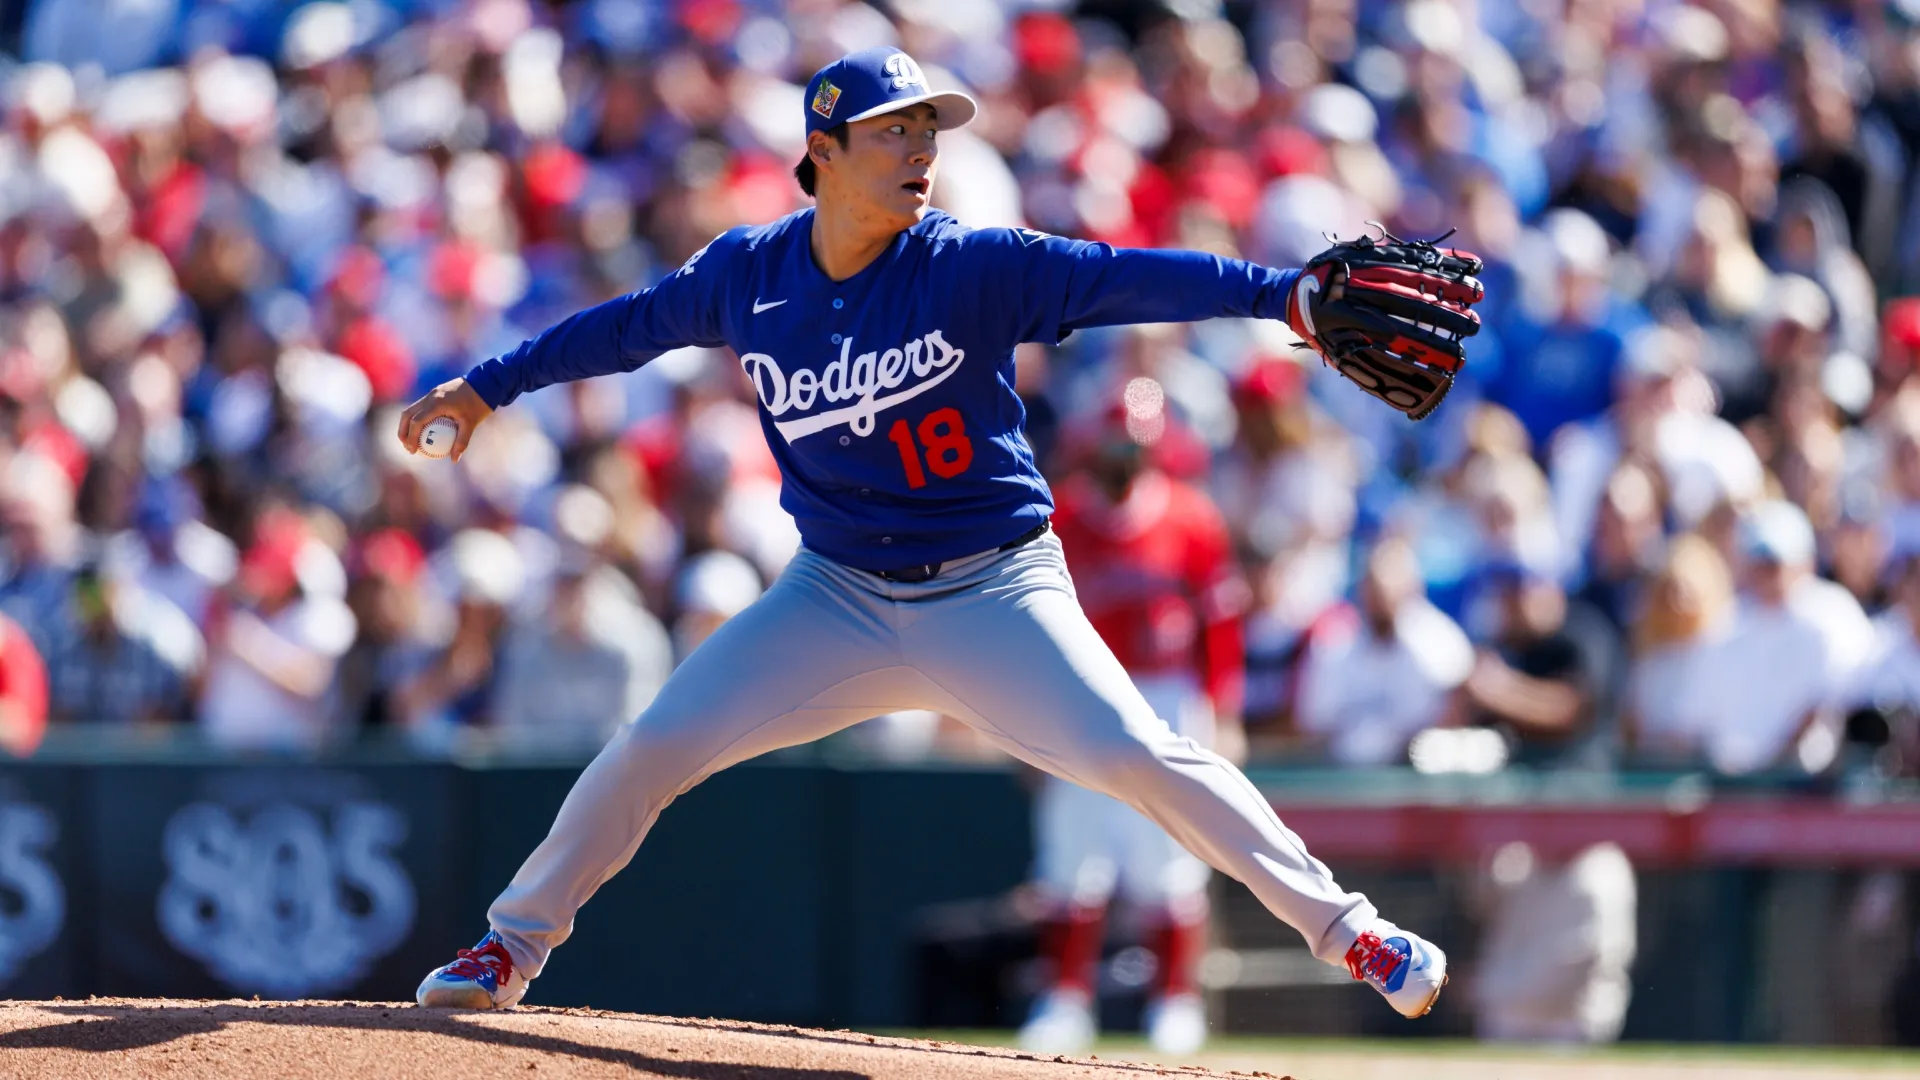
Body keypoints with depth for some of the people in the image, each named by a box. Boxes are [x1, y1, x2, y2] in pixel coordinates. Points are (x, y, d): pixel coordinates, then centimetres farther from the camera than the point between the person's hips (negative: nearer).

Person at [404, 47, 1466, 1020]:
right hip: (837, 596, 3)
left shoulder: (973, 267, -16)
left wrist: (1290, 293, -39)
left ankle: (1345, 930, -10)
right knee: (653, 746, -3)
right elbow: (630, 326, 12)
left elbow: (1125, 279, -26)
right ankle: (513, 945, 16)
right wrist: (483, 387, 17)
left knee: (1138, 756, -18)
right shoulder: (749, 273, -5)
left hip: (992, 593, -3)